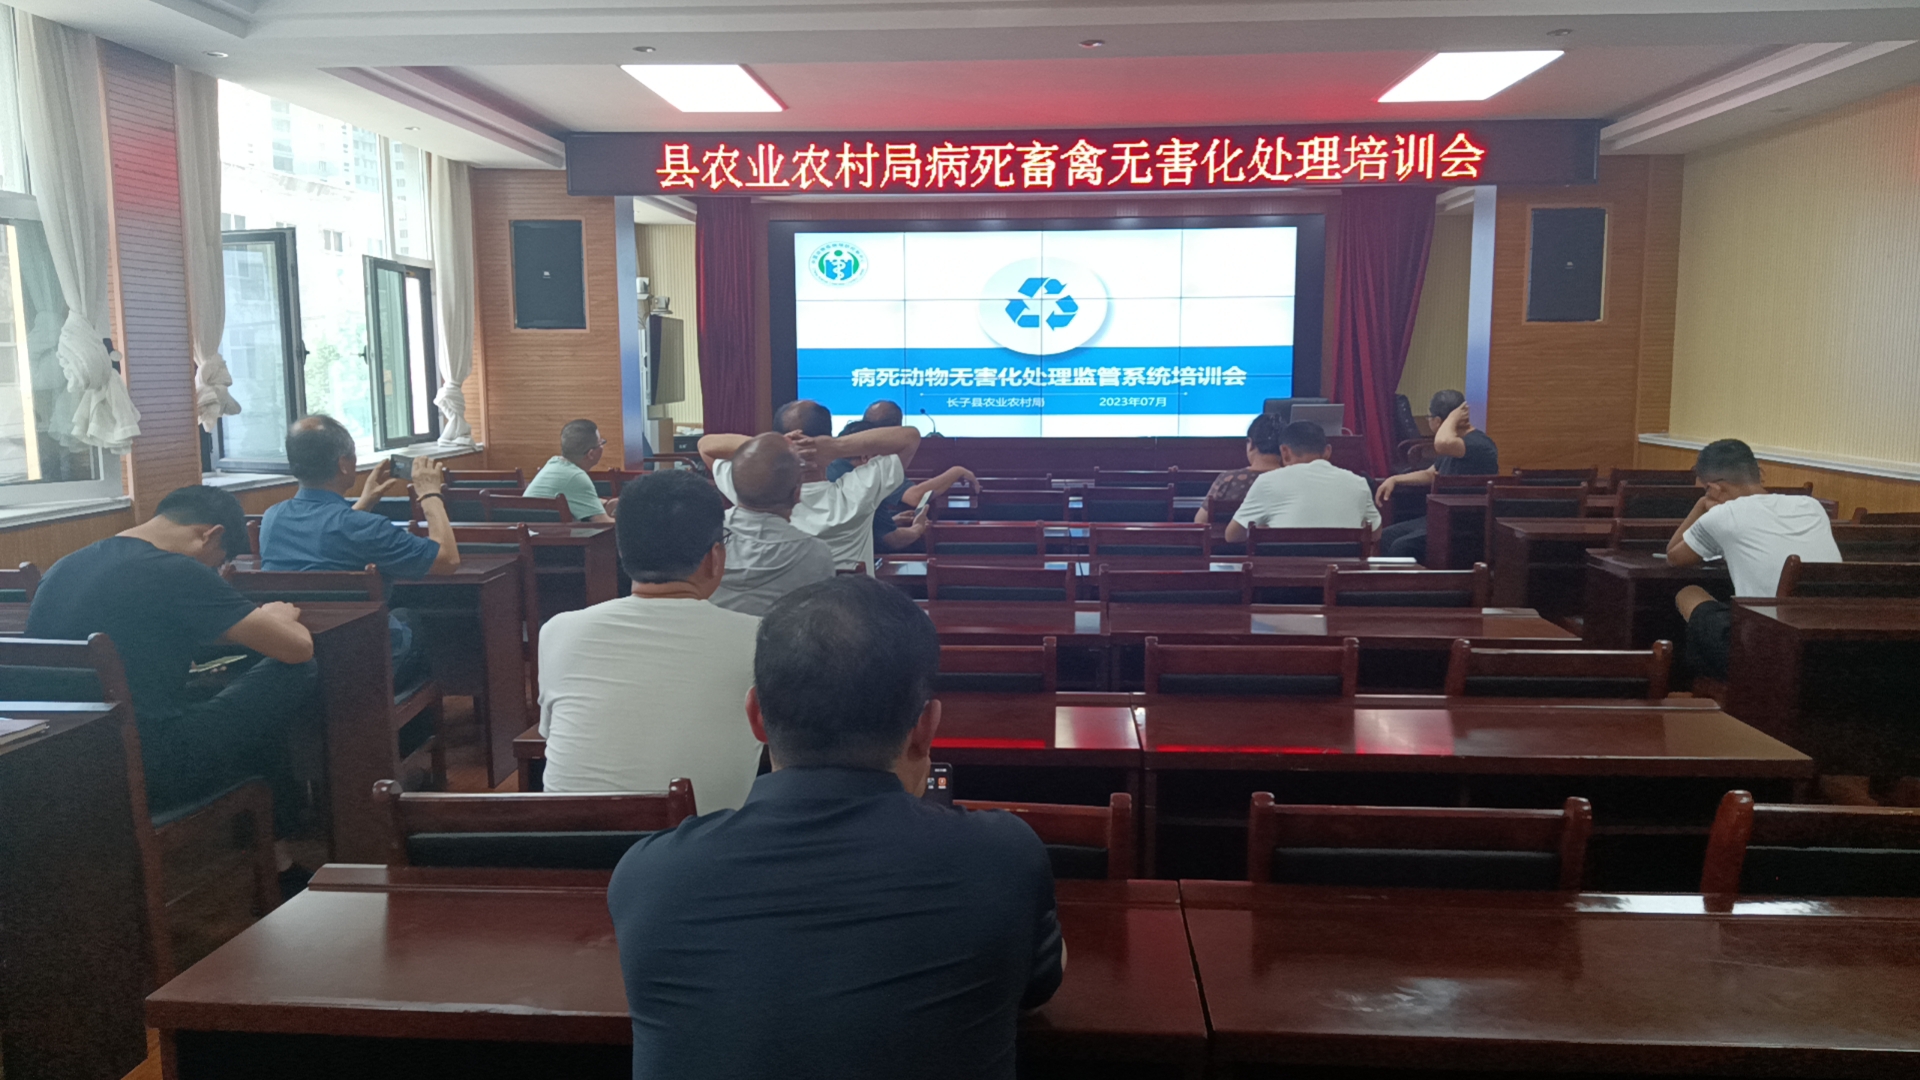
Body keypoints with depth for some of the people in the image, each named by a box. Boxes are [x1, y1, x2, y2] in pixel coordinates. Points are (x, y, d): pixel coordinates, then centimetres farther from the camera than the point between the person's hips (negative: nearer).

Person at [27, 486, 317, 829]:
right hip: (151, 772, -9)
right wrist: (275, 618, 10)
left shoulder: (61, 569, 9)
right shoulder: (177, 575, -18)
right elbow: (298, 647, -14)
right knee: (299, 675, 0)